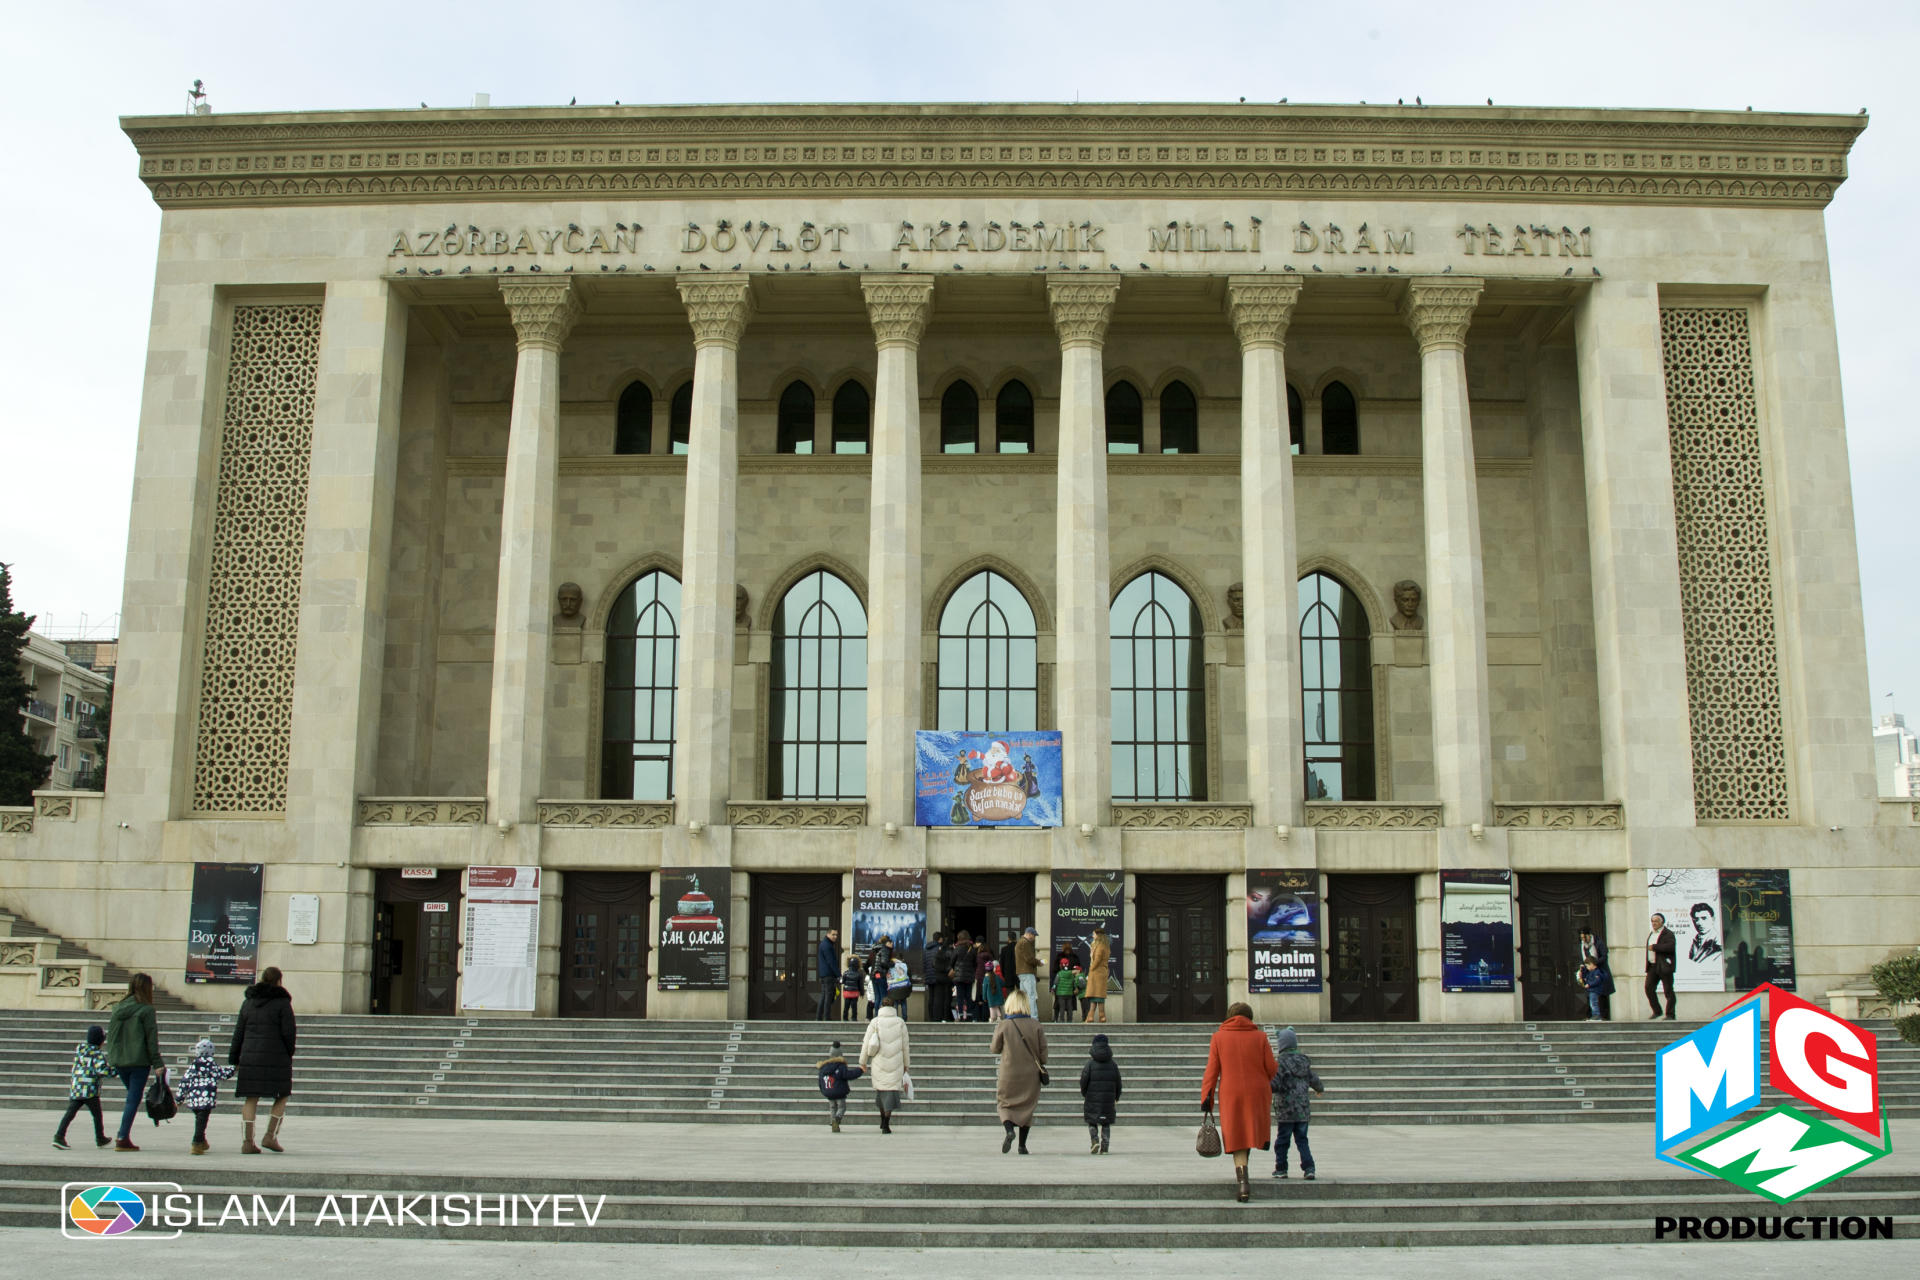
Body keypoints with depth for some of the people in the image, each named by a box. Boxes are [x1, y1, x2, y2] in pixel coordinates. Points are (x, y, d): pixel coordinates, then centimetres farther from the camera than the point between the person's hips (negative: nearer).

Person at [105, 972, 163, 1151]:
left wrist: (111, 1059, 20)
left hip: (118, 1061, 6)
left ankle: (123, 1135, 10)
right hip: (139, 1061, -6)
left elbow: (110, 1035, 12)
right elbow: (151, 1040, -9)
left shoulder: (118, 1008, 8)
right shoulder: (146, 1010, -9)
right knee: (134, 1099, 0)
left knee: (132, 1096, 19)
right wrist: (158, 1064, -6)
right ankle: (122, 1138, -4)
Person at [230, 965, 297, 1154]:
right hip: (276, 1057, -4)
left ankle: (248, 1142, 4)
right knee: (282, 1096, 10)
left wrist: (234, 1059, 15)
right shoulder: (282, 1002, -5)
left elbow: (239, 1032, 11)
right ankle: (270, 1136, 2)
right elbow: (288, 1032, -8)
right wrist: (289, 1053, 8)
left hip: (250, 1056, 4)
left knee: (251, 1099, 7)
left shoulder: (248, 1002, 10)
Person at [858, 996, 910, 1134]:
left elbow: (866, 1044, -2)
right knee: (891, 1090, 1)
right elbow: (905, 1046, 4)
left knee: (880, 1088, 20)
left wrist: (863, 1062, 7)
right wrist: (906, 1064, 14)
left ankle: (883, 1119, 30)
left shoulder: (875, 1022, -1)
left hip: (879, 1062, 1)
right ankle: (886, 1125, -8)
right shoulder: (900, 1022, 1)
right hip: (895, 1063, -1)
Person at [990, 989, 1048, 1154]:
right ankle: (1022, 1146, 10)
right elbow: (1043, 1048, -2)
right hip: (1031, 1073, 2)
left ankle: (1009, 1130, -20)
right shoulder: (1035, 1025, -3)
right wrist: (1042, 1066, 13)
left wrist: (991, 1047, 22)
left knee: (1005, 1104, 9)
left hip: (1009, 1073, -2)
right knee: (1027, 1107, 12)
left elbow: (995, 1048, 1)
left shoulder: (1003, 1025, -7)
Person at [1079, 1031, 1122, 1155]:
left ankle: (1094, 1140, -12)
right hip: (1108, 1097, 2)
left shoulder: (1090, 1064, -5)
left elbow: (1084, 1080, -7)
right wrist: (1117, 1096, 18)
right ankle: (1104, 1145, -1)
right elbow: (1118, 1081, 7)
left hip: (1092, 1097, -2)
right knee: (1106, 1122, 8)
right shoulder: (1112, 1064, 3)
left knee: (1091, 1121, 9)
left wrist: (1084, 1093, 9)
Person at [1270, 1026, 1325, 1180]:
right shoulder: (1304, 1061, 6)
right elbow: (1314, 1080, 18)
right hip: (1303, 1109, 5)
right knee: (1302, 1140, 11)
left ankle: (1281, 1168, 14)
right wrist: (1321, 1089, 37)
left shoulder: (1280, 1062, -13)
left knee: (1282, 1140, 8)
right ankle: (1309, 1168, 0)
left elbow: (1275, 1084, -20)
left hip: (1285, 1111, -5)